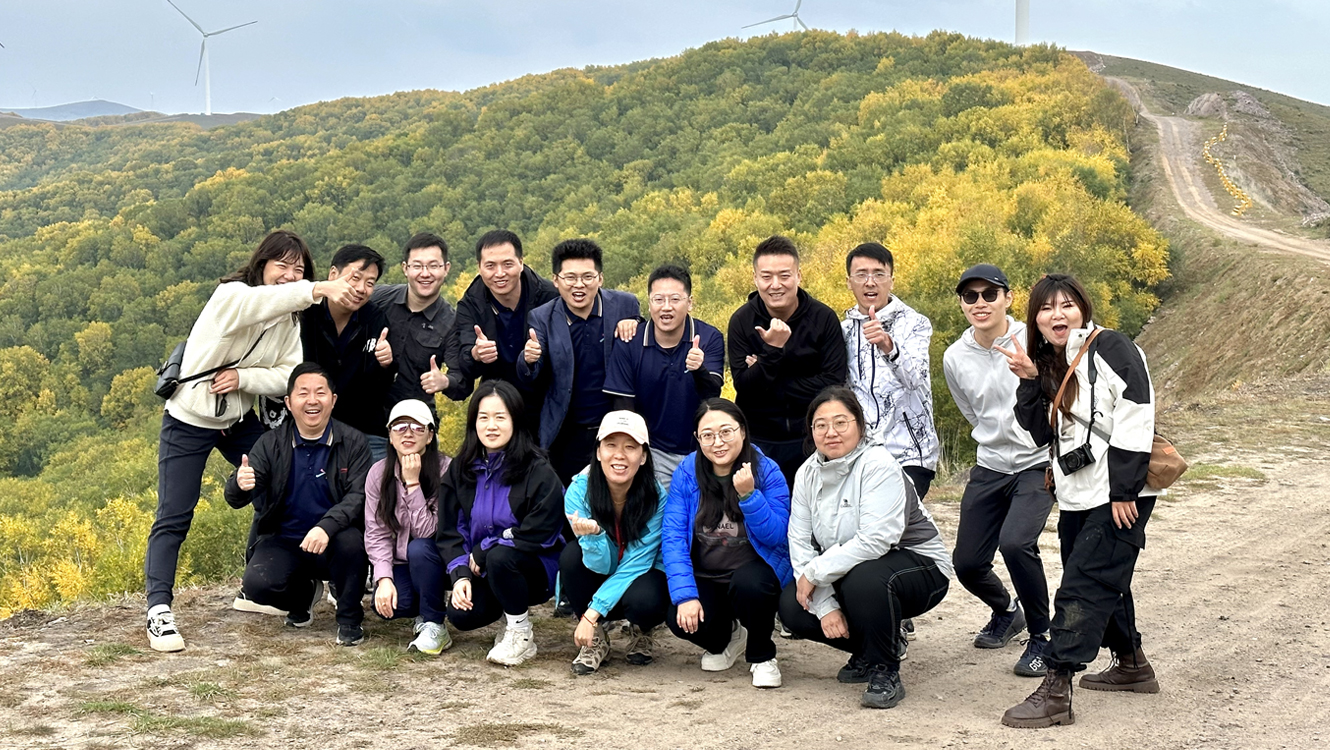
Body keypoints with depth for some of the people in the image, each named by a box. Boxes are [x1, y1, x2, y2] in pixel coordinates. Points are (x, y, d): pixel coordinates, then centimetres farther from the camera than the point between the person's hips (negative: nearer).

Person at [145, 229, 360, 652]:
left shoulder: (290, 320, 0)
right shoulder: (231, 296, -21)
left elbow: (290, 376, -11)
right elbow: (264, 301, -46)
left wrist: (243, 378, -28)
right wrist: (319, 290, -59)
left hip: (240, 421, 7)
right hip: (189, 422, -7)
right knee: (174, 517, -10)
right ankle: (159, 610, -8)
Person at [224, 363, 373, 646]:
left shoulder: (353, 443, -4)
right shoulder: (271, 443, -1)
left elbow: (359, 496, -16)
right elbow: (234, 499, -9)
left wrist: (327, 526, -35)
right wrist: (240, 485, -35)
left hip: (331, 544, -2)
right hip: (283, 543, 2)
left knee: (350, 539, -35)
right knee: (256, 585, -26)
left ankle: (349, 619, -8)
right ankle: (304, 594, 13)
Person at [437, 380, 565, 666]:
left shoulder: (539, 472, -14)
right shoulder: (460, 470, 1)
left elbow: (539, 534, -19)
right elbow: (449, 532, 0)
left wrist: (482, 553, -17)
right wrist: (460, 575, -16)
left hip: (535, 570, -4)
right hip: (481, 571, 4)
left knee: (500, 556, -35)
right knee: (460, 615, -23)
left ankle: (521, 635, -11)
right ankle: (510, 611, 12)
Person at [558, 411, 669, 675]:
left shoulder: (656, 496, -23)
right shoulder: (579, 490, -21)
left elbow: (635, 564, -23)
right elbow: (601, 566, -23)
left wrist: (592, 614, -31)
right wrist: (594, 535, -46)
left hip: (643, 577, -1)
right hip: (599, 577, 1)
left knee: (643, 600, -35)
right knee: (571, 555, -30)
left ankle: (642, 632, 3)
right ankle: (596, 639, -10)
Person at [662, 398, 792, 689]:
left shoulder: (767, 471, -11)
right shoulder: (686, 473, -6)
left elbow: (776, 537, -17)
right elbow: (673, 536, -10)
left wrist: (748, 495, -32)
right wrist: (684, 594, -21)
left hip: (754, 569, -2)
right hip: (704, 576, 2)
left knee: (749, 582, -36)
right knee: (680, 619, -26)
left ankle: (762, 656, -5)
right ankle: (725, 638, 13)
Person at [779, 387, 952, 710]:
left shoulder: (878, 466, -22)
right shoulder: (808, 473, -2)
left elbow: (874, 541, -33)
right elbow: (801, 545, -8)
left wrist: (814, 573, -26)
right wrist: (825, 606, -20)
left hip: (919, 566, -7)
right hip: (848, 572, 7)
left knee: (864, 580, -38)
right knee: (791, 606, -11)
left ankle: (885, 672, -14)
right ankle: (867, 652, 12)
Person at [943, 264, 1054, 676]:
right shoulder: (955, 357, 1)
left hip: (1038, 464, -5)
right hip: (989, 468, 5)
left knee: (1016, 543, -28)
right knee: (967, 563, 4)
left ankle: (1042, 637, -5)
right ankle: (1007, 610, 39)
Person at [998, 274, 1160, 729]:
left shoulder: (1110, 349, -10)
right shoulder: (1050, 364, 12)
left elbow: (1135, 420, -16)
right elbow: (1041, 434, 5)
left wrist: (1123, 492, -19)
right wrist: (1029, 381, -9)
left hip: (1119, 495, -8)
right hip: (1076, 498, 8)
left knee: (1081, 588, -12)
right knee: (1106, 584, 20)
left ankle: (1056, 692, -13)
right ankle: (1131, 665, 38)